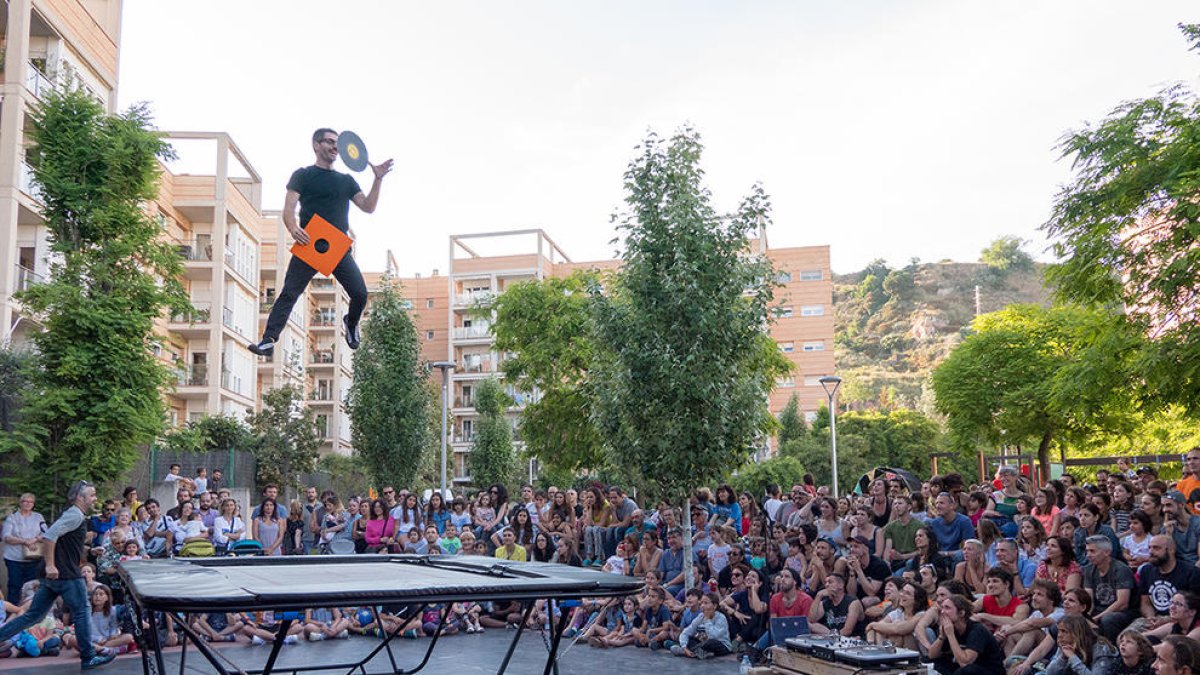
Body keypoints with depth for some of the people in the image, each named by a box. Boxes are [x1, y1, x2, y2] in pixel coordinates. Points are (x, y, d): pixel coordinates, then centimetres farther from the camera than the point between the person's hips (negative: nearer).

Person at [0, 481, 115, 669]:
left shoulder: (74, 515, 18)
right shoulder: (75, 515, -14)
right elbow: (49, 535, -25)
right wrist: (50, 565, -25)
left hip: (53, 575, 9)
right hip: (67, 576, -9)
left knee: (34, 615, 13)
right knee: (82, 612, 0)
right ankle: (88, 658, 7)